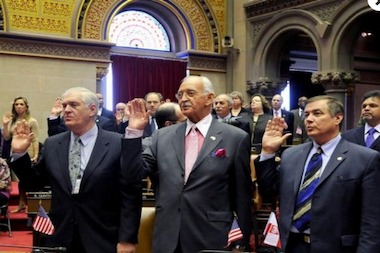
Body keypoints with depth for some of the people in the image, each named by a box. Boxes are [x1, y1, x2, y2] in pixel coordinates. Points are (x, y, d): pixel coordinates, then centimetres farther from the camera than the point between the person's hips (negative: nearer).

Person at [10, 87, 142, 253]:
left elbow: (131, 194, -8)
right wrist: (19, 153, 0)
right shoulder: (52, 144, 6)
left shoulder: (118, 144, -7)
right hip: (59, 238, 4)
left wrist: (127, 239, -11)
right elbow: (34, 183, 13)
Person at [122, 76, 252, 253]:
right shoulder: (164, 135, 7)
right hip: (167, 239, 3)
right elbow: (137, 171, 5)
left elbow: (241, 194, -2)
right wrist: (135, 131, -5)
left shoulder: (236, 138, -4)